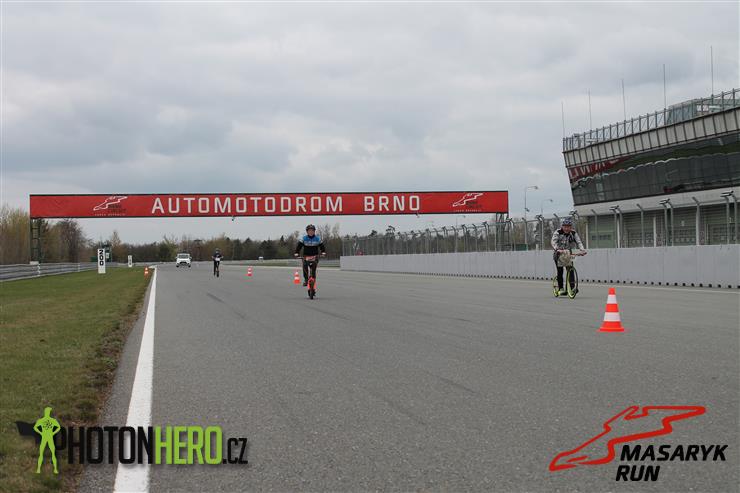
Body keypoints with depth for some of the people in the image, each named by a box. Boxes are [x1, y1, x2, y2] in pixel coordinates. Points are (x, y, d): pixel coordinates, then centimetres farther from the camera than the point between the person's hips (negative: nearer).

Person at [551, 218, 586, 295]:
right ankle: (561, 288, -3)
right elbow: (553, 242, -30)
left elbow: (578, 242, -16)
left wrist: (582, 250, -36)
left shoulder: (573, 233, -7)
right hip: (558, 254, -2)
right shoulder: (557, 232, -17)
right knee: (560, 271, -12)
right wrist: (558, 250, -49)